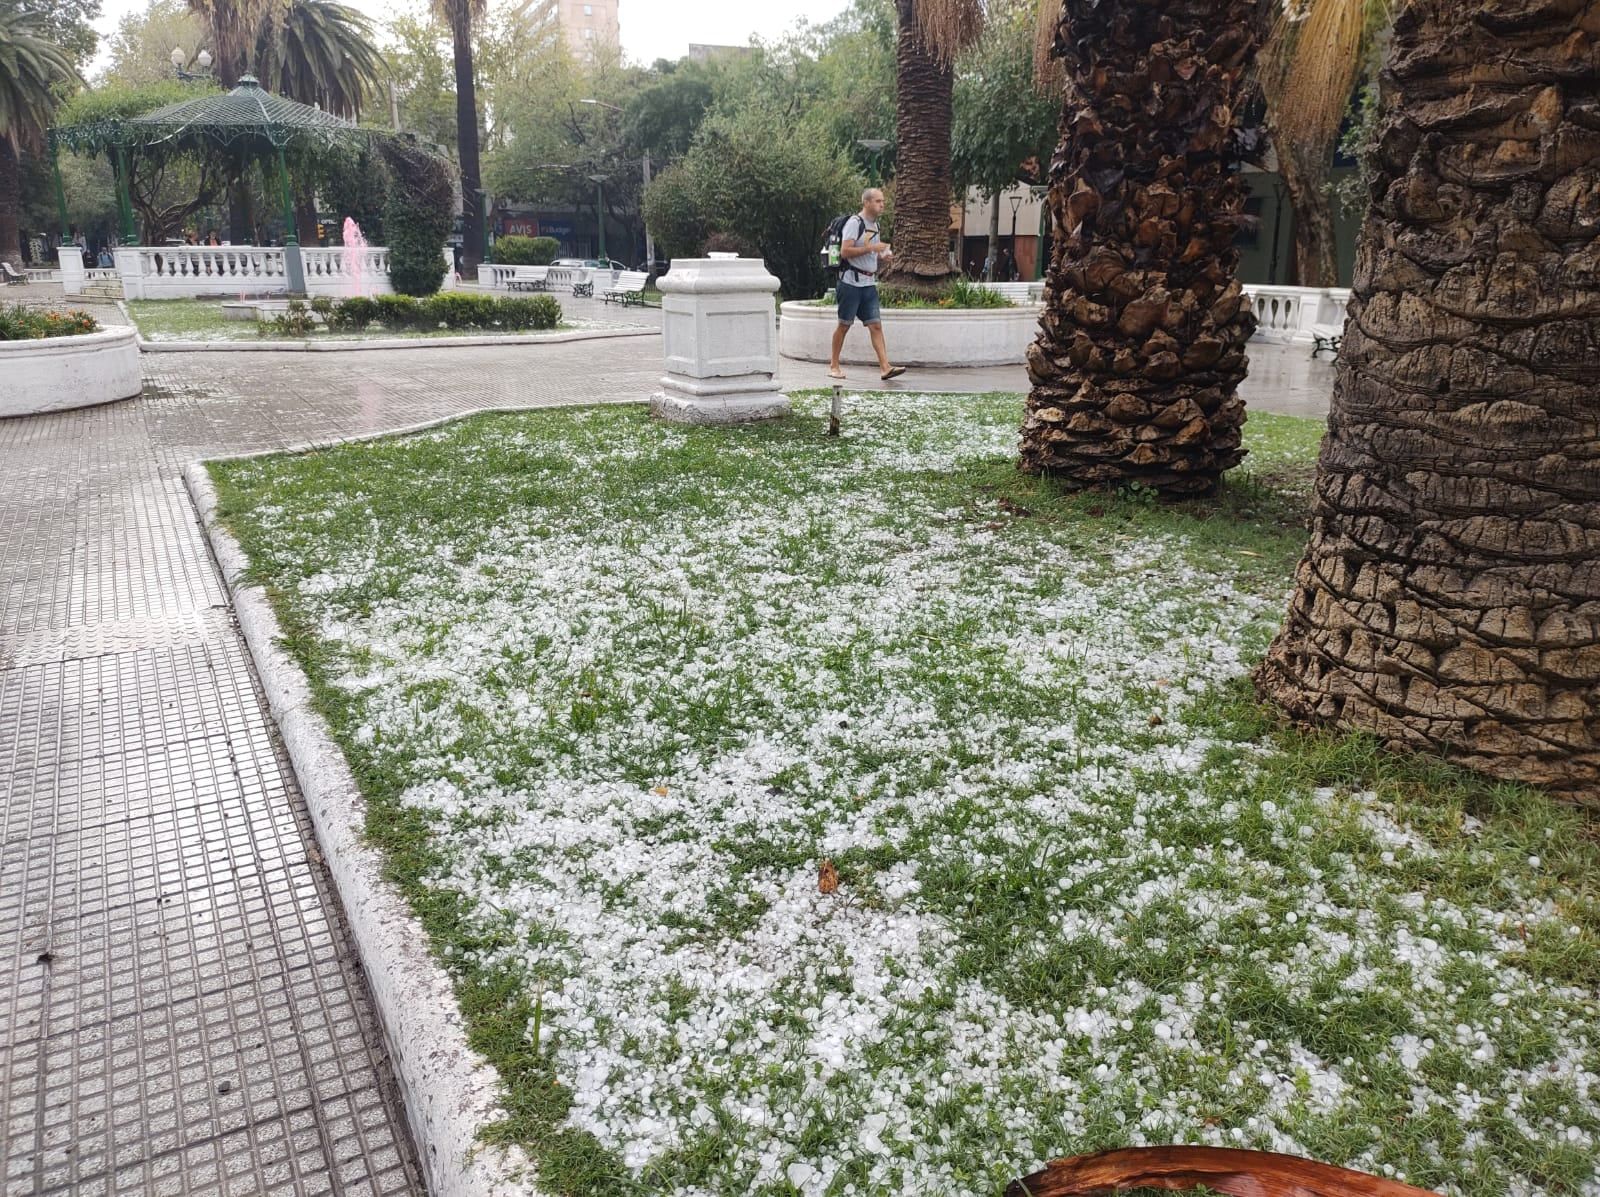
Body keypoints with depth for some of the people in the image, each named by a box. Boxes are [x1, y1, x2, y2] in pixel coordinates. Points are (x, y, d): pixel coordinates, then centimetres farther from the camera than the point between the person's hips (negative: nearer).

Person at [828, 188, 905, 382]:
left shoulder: (875, 225, 17)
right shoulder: (854, 223, -8)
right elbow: (844, 251, -18)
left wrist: (884, 259, 3)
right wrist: (871, 248, -19)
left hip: (869, 284, 7)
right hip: (851, 281, -7)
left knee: (876, 325, -3)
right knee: (844, 324, 1)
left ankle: (885, 368, -10)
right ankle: (834, 366, 12)